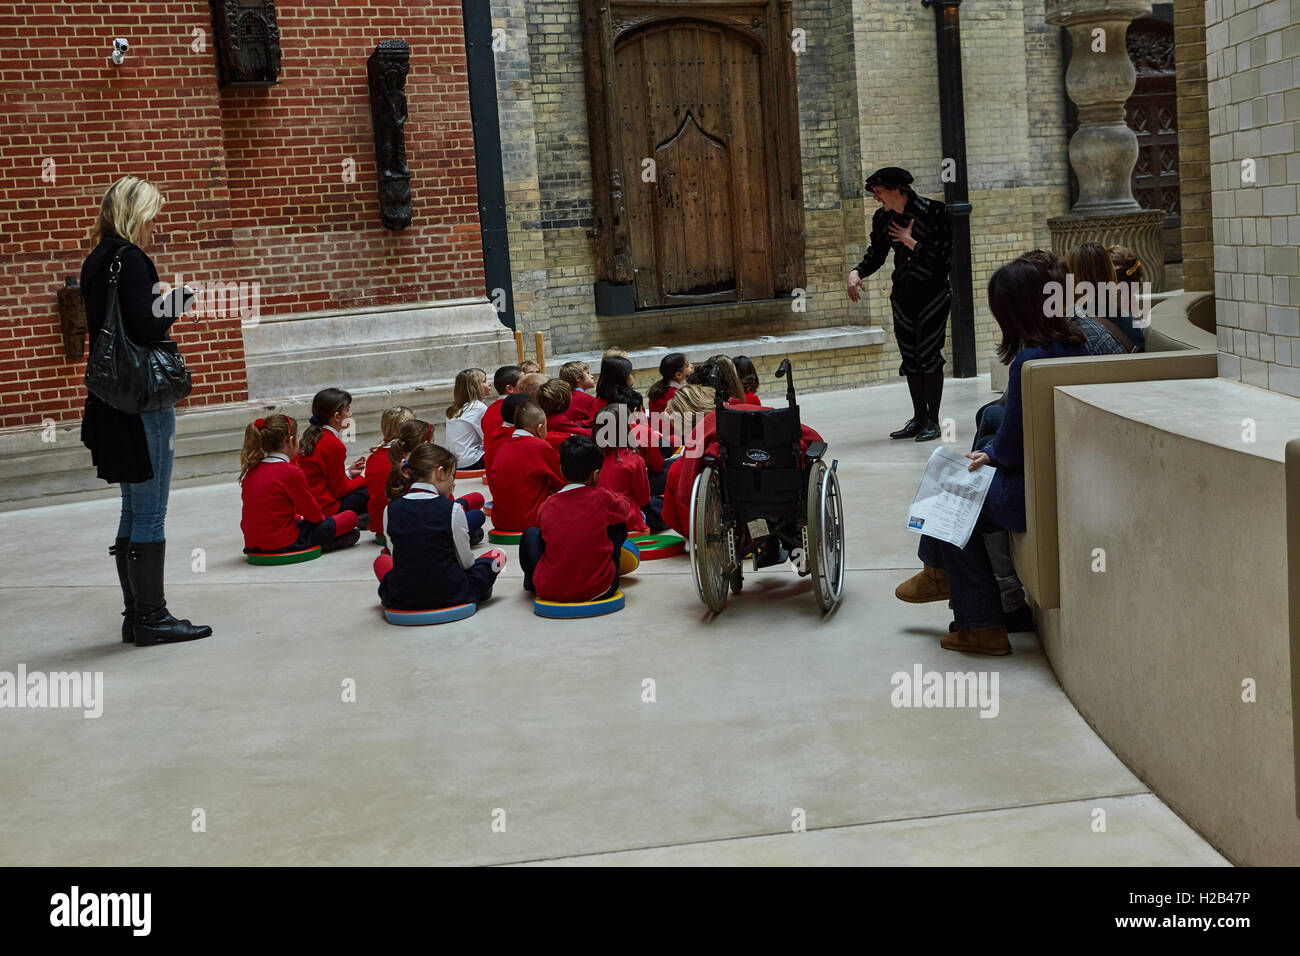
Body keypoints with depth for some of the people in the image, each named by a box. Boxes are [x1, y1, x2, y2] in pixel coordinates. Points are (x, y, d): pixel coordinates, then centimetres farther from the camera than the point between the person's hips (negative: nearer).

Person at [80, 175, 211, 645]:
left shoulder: (96, 262, 14)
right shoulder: (129, 259, -13)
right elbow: (145, 330, -21)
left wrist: (162, 307, 11)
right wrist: (174, 305, -5)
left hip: (112, 402, 9)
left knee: (134, 511, 14)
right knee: (150, 513, -3)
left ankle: (136, 615, 20)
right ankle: (152, 617, 3)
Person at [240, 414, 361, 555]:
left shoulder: (251, 470, 5)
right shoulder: (292, 473, -17)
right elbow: (314, 515, -6)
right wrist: (323, 517, 16)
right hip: (284, 543, -8)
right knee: (351, 516, 1)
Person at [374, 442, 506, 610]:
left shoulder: (391, 510, -5)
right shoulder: (452, 510, -13)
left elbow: (396, 555, 4)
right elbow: (466, 562, -4)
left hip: (401, 599, 3)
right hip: (450, 596, -3)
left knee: (381, 560, 35)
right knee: (497, 555, 20)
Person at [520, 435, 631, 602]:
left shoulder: (547, 506, -1)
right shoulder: (602, 498, -5)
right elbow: (624, 508, 18)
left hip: (551, 592, 1)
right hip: (598, 590, -1)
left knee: (531, 533, 24)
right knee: (618, 526, 20)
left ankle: (532, 581, 40)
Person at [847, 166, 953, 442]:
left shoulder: (933, 212, -14)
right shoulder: (883, 218, 3)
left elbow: (945, 256, -16)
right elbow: (876, 254, 12)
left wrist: (912, 242, -15)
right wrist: (857, 273, -6)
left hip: (933, 293, -6)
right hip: (903, 295, 6)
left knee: (929, 354, -8)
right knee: (910, 357, 7)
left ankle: (932, 420, 0)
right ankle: (919, 417, 16)